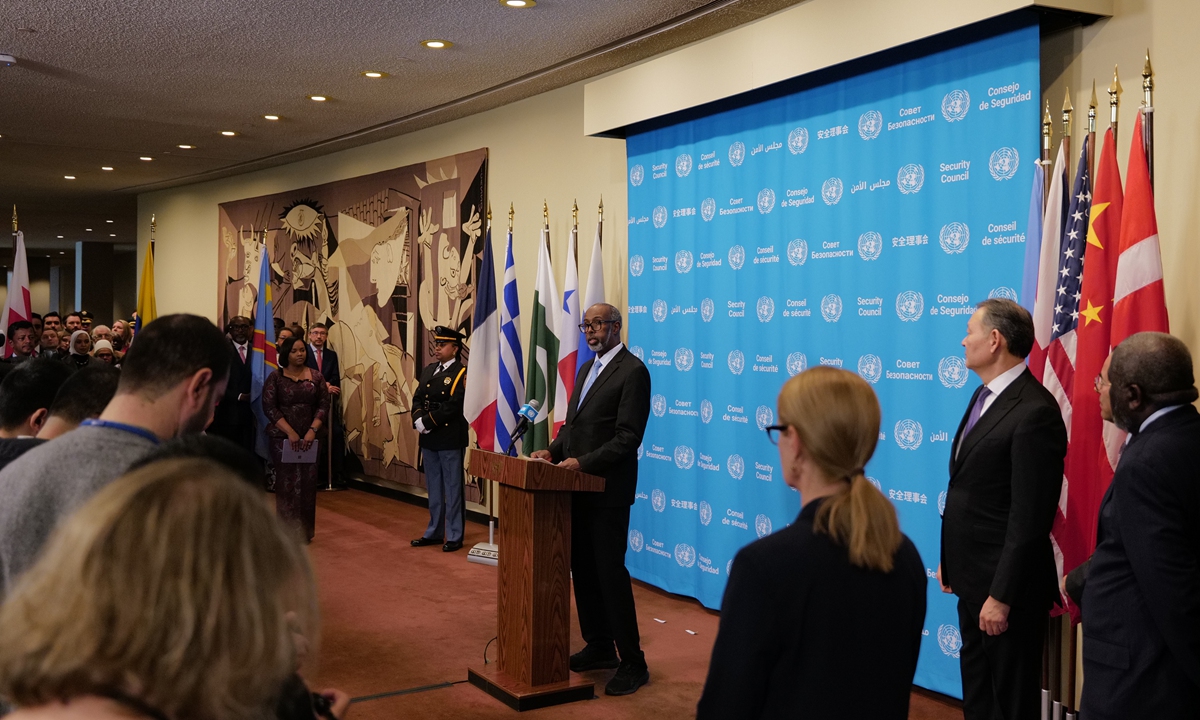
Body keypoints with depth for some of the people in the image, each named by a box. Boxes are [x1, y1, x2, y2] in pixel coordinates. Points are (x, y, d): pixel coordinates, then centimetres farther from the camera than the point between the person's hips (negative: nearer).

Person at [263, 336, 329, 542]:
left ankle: (305, 531, 13)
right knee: (286, 483, 0)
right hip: (283, 437, -2)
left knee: (308, 483, 2)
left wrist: (312, 430, -11)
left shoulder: (316, 377, 7)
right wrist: (290, 432, -14)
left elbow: (323, 405, 3)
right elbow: (269, 407, -6)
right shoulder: (276, 377, 0)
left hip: (309, 437, 2)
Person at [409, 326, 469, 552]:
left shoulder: (461, 372, -9)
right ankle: (434, 532, 24)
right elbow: (418, 398, 10)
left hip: (450, 438, -7)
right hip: (428, 438, 7)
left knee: (452, 488, 0)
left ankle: (454, 536, 7)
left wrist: (428, 421, -18)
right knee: (433, 488, 15)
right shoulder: (428, 370, 14)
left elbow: (454, 405, -18)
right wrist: (418, 419, -9)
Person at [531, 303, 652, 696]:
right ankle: (599, 648, 27)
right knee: (583, 570, 14)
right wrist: (554, 451, 3)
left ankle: (632, 663, 4)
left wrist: (584, 462, -23)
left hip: (608, 489, -9)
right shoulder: (587, 369, 16)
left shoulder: (632, 370, -12)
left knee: (610, 572, -5)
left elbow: (628, 437, -18)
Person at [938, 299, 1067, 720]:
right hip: (971, 574, 9)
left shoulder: (1034, 412, -22)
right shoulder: (984, 396, 8)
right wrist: (950, 559, 15)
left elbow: (1029, 518, -23)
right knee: (976, 686, 22)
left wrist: (1002, 595, -20)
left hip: (1004, 581, -9)